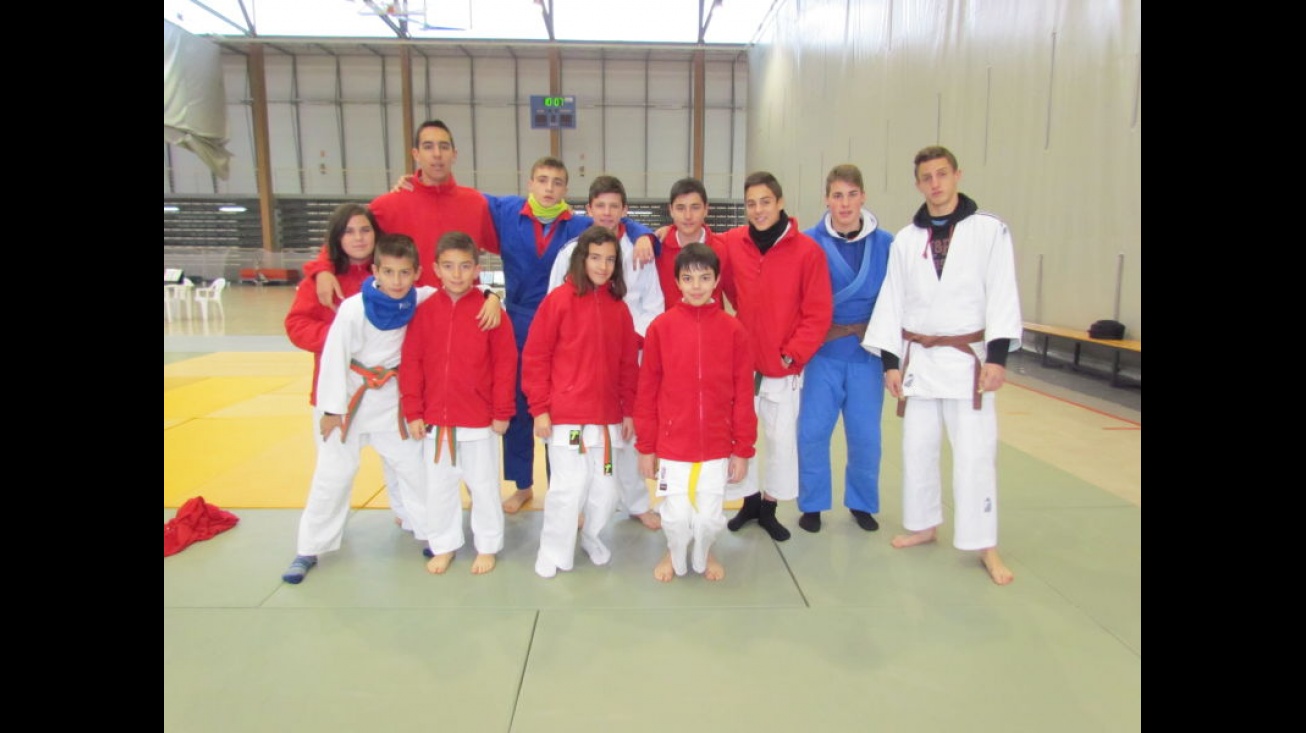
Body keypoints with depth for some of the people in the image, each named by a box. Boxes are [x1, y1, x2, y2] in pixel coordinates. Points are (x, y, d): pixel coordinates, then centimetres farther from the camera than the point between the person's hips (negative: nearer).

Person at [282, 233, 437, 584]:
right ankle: (308, 550, 19)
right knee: (332, 475, 5)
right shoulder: (353, 310, -22)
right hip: (351, 399, -3)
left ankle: (431, 532, 29)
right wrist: (331, 408, -12)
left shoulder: (420, 301, -11)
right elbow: (334, 358, -16)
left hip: (393, 400, 3)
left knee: (414, 466, 12)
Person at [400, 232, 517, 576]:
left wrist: (502, 412, -6)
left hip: (480, 420, -2)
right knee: (438, 486, 16)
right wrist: (413, 412, -3)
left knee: (483, 485, 11)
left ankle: (487, 546, 29)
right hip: (434, 419, 3)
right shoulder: (425, 311, -3)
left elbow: (505, 363, -6)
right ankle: (444, 545, 35)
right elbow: (411, 363, -1)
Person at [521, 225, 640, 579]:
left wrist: (629, 410, 10)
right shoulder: (559, 300, -6)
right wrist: (540, 408, -7)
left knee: (605, 488, 10)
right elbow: (535, 357, -5)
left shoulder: (619, 308, 6)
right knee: (568, 487, -1)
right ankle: (554, 551, 20)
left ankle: (592, 536, 37)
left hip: (607, 417, 4)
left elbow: (628, 364, 11)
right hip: (565, 416, -4)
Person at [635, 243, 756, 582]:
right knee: (675, 516, 7)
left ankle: (705, 555, 42)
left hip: (718, 448, 1)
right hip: (672, 446, 0)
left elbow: (744, 394, 0)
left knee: (710, 517, 9)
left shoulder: (733, 330, -4)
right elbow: (646, 391, -1)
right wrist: (645, 446, 1)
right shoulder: (661, 327, -5)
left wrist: (743, 449, 1)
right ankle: (673, 556, 40)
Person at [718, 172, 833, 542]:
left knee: (782, 440, 9)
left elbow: (818, 313, -8)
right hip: (739, 363, 2)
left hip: (784, 367, -2)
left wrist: (793, 354, -12)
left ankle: (769, 508, 29)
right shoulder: (731, 244, -3)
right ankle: (750, 501, 29)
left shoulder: (808, 250, -10)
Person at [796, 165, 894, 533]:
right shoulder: (810, 242, -4)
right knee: (812, 431, 2)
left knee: (866, 434, 8)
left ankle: (862, 503, 29)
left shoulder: (884, 243, -1)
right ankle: (812, 504, 21)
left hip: (866, 352, 1)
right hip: (823, 351, -1)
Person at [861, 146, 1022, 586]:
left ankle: (985, 545, 12)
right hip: (918, 357, 3)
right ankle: (924, 525, 30)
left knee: (975, 451, -1)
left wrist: (997, 355, -13)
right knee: (917, 447, 12)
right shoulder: (905, 239, 6)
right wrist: (889, 361, 1)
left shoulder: (990, 230, -2)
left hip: (967, 357, -3)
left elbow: (1002, 295, -6)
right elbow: (892, 302, 6)